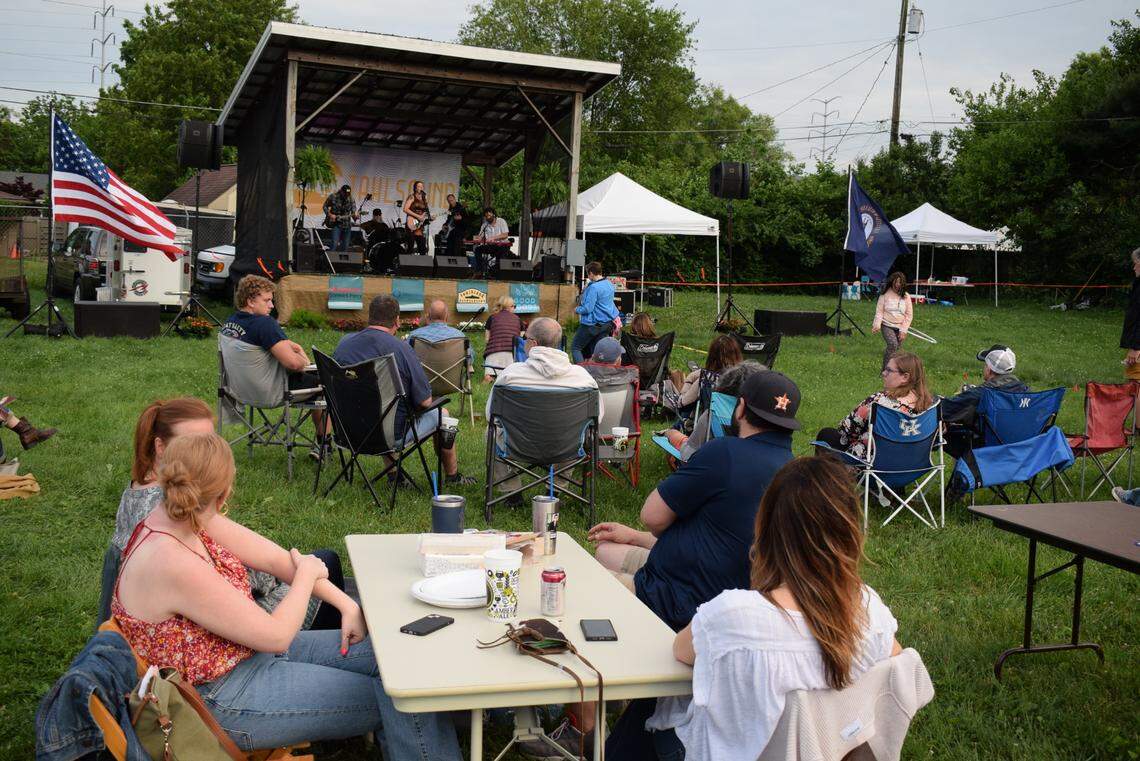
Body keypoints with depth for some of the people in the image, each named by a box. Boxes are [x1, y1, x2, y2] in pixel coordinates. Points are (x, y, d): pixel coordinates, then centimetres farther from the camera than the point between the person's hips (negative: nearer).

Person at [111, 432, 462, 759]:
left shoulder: (186, 520, -7)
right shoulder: (172, 565, -32)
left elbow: (273, 557, 0)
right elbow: (276, 635, -23)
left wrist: (347, 604, -5)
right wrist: (306, 576, -6)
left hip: (251, 649, 9)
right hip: (223, 700, -8)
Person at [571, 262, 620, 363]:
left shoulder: (593, 287, -21)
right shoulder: (609, 284, 7)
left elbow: (587, 309, -23)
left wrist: (577, 309, -3)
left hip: (592, 324, -8)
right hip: (607, 323, 8)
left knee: (575, 348, 3)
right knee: (595, 350, 13)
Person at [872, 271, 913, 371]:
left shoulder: (906, 296, 1)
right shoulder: (885, 294, -4)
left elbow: (909, 315, 4)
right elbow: (879, 311, -3)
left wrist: (903, 330, -3)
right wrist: (877, 325, -17)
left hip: (900, 328, 3)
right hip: (887, 326, -3)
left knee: (896, 351, 1)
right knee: (893, 345, -24)